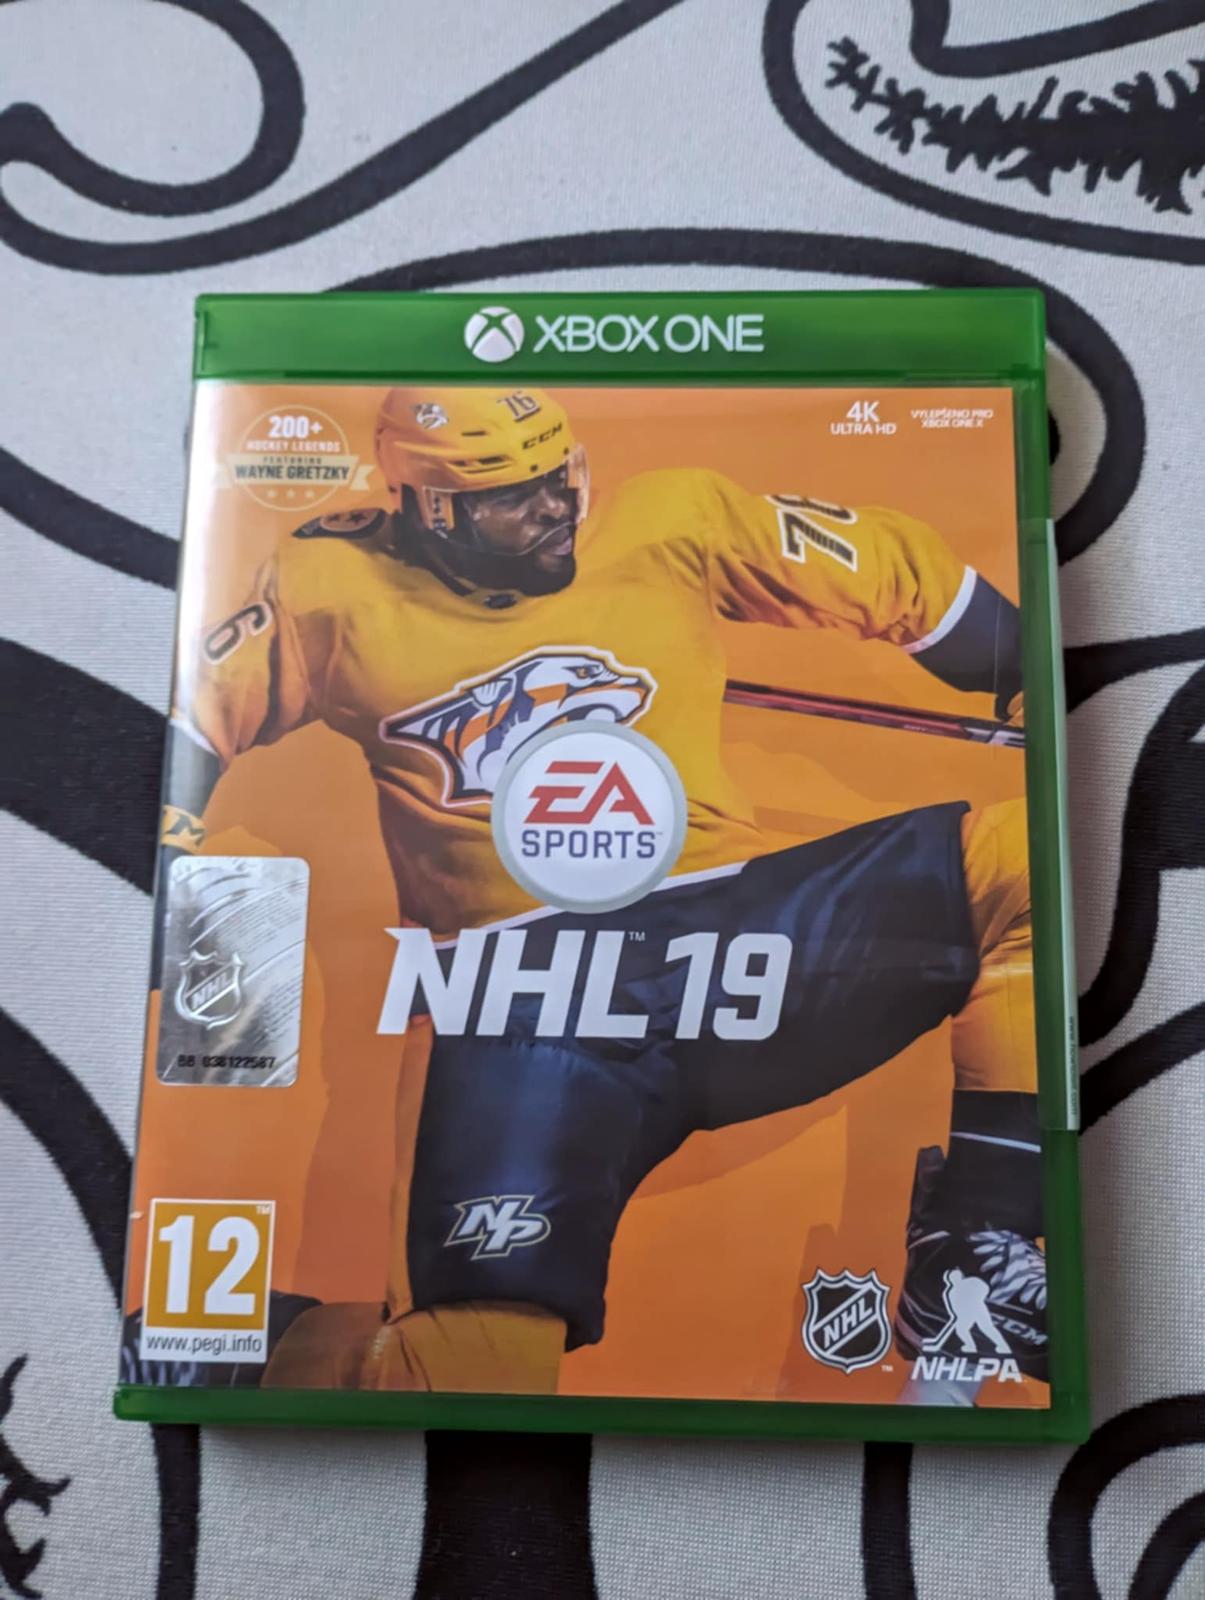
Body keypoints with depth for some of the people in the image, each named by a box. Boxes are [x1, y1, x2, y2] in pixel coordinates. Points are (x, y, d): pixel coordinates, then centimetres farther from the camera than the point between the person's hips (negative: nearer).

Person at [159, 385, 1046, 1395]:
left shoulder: (676, 520, 6)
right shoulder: (336, 588, 6)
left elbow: (901, 574, 12)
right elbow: (197, 707, 14)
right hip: (518, 1001, -2)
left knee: (1014, 859, -13)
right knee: (485, 1355, -19)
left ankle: (971, 1249, 1)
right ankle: (302, 1354, 16)